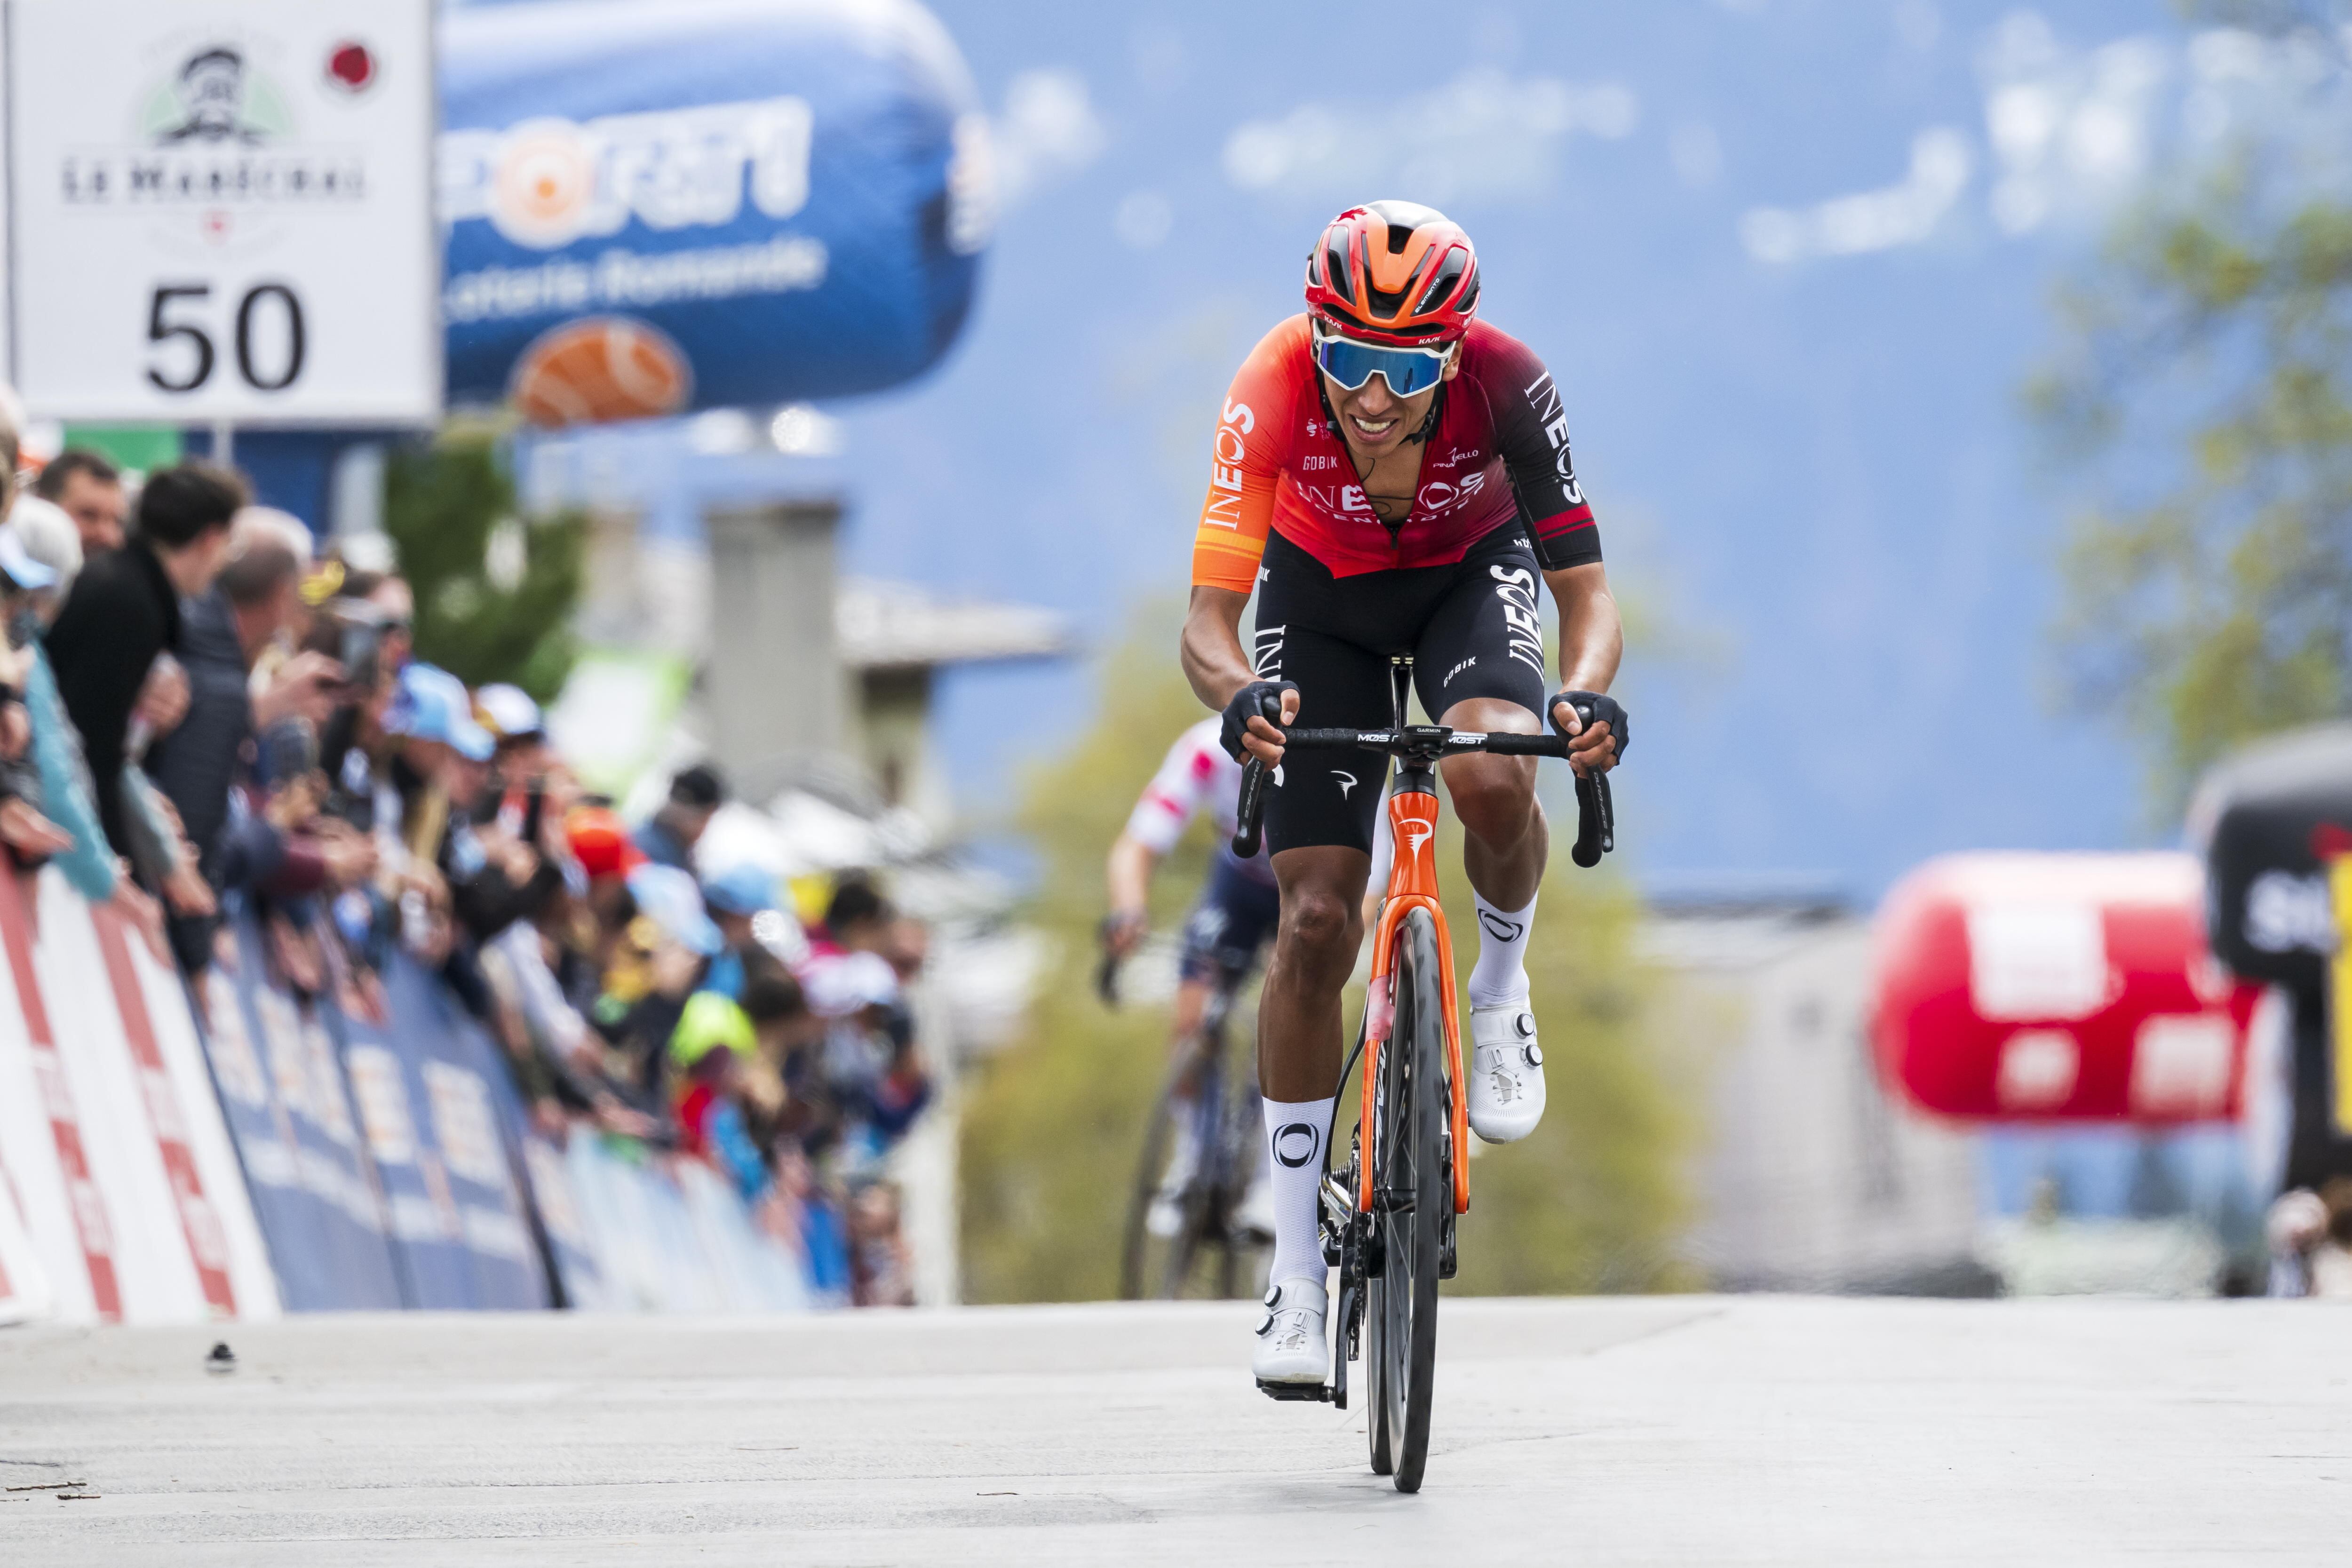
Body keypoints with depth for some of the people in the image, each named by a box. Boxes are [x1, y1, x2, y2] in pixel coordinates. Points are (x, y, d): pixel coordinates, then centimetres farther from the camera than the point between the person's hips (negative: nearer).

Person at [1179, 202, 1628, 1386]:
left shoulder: (1505, 386, -34)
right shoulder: (1274, 393, -36)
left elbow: (1585, 587, -30)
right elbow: (1206, 620, -38)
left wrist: (1588, 693, -52)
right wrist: (1239, 695, -61)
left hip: (1472, 574, 0)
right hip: (1322, 596, 0)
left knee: (1494, 776, -34)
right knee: (1316, 923, -8)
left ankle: (1501, 995, -1)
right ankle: (1296, 1268, 2)